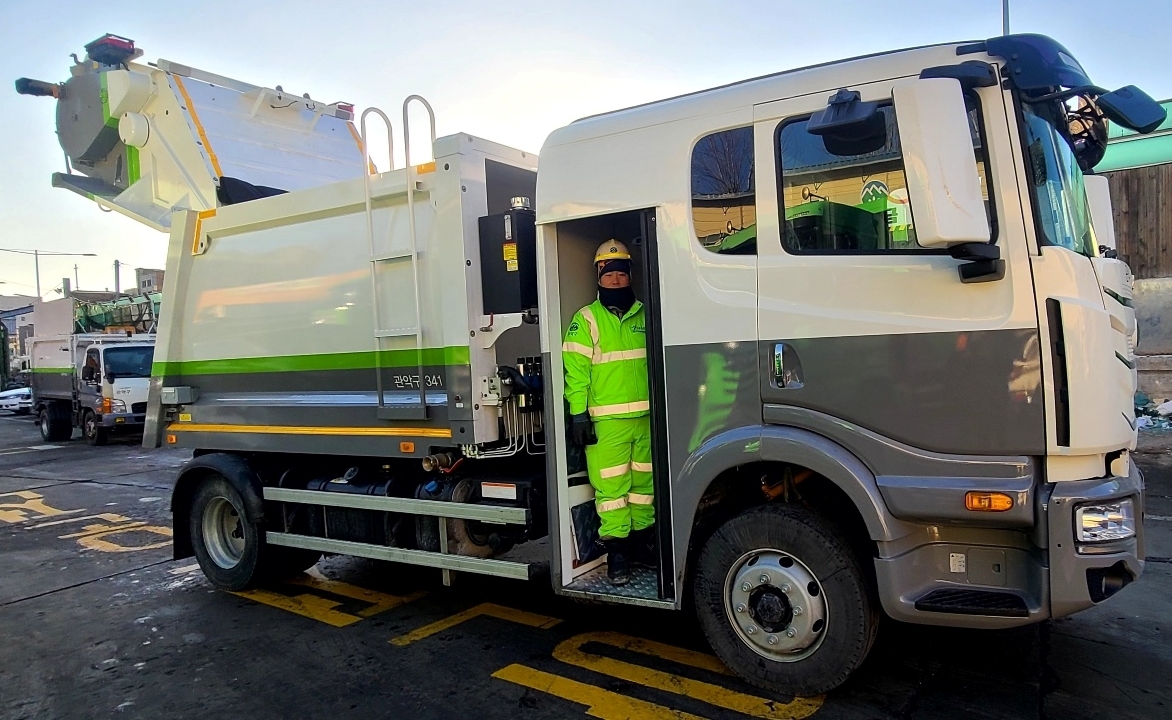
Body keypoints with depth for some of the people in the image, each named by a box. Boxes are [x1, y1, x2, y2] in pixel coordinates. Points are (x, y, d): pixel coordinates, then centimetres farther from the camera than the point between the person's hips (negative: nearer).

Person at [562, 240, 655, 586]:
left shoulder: (643, 316, 14)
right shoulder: (585, 320, -1)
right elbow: (575, 369, -6)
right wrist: (578, 414, -13)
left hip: (645, 416, 5)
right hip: (606, 420, -5)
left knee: (644, 482, 13)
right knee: (611, 486, -3)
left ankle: (641, 540, 27)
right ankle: (616, 550, 6)